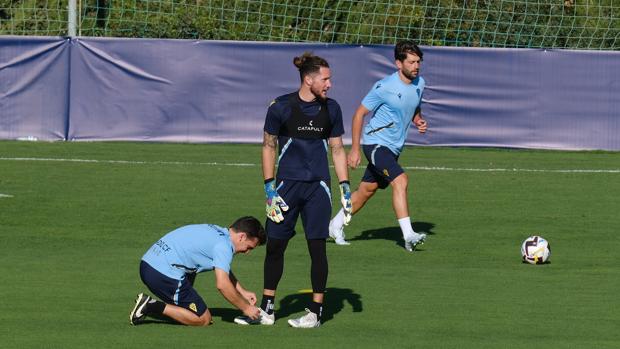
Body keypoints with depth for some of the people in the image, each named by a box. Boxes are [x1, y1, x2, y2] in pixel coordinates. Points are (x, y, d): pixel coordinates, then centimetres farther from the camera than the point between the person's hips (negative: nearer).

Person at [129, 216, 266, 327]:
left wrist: (243, 292, 34)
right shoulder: (223, 246, -10)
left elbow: (224, 272, 37)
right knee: (203, 319, -1)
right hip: (163, 274, -10)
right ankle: (152, 307, -9)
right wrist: (245, 308, -6)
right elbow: (222, 284, -18)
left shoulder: (217, 232, 21)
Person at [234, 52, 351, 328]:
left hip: (317, 186, 1)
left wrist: (345, 187, 4)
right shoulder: (281, 107, -5)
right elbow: (268, 147, 1)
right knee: (275, 246, 4)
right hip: (286, 185, -1)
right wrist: (269, 188, -5)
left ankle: (316, 311, 5)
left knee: (317, 247, -3)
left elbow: (338, 149, 10)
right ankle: (266, 310, 15)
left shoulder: (331, 109, 3)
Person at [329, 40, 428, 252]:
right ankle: (408, 236, -29)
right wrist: (355, 149, -13)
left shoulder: (419, 84, 3)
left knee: (367, 190, 15)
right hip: (376, 143, -8)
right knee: (400, 181, -25)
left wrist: (419, 122, -2)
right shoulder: (384, 87, -18)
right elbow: (359, 114, -11)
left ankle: (337, 225, 34)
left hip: (393, 147, 8)